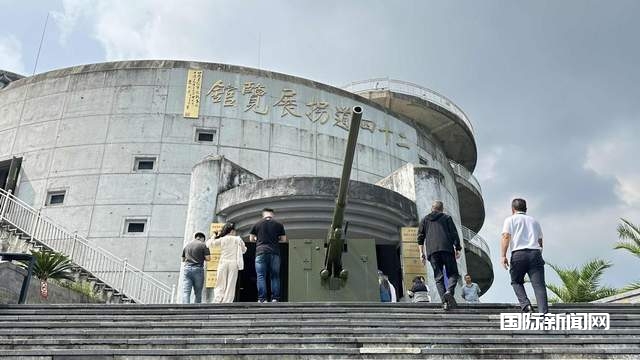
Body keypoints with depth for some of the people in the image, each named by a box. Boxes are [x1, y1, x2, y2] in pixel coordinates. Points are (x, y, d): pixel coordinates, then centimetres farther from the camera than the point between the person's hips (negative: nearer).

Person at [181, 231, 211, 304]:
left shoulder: (187, 245, 17)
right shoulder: (203, 245, 1)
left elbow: (183, 260, 23)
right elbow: (208, 258, -6)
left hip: (187, 268, 3)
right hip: (198, 269, -3)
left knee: (185, 292, -6)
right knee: (198, 293, 8)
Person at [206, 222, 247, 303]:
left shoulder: (221, 239, 2)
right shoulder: (238, 239, 1)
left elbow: (208, 244, 7)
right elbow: (244, 250, 14)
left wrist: (215, 236, 18)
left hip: (223, 262, 1)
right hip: (233, 263, -1)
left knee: (221, 285, 7)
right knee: (231, 285, 2)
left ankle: (217, 301, -4)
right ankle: (227, 302, -2)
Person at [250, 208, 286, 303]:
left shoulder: (257, 224, 7)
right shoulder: (278, 225, 8)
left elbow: (251, 239, 11)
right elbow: (284, 239, 11)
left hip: (261, 252, -1)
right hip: (274, 252, 1)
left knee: (261, 276, -1)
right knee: (275, 276, 6)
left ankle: (262, 299, -8)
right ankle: (275, 298, 1)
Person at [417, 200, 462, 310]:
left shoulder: (425, 220, 21)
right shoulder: (447, 218, 15)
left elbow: (420, 237, 13)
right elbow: (454, 234, 5)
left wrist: (422, 253, 12)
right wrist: (457, 249, 7)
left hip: (432, 251, 2)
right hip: (447, 248, -2)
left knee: (438, 277, 3)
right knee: (452, 273, 3)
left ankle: (444, 301, -10)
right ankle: (449, 291, -24)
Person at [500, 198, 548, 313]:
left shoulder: (510, 219, 13)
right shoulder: (534, 221, 27)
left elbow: (506, 237, -2)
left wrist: (503, 255, -9)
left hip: (518, 253, -3)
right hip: (535, 253, 3)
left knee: (516, 282, 14)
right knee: (539, 285, -4)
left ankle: (526, 305, -7)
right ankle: (543, 312, -16)